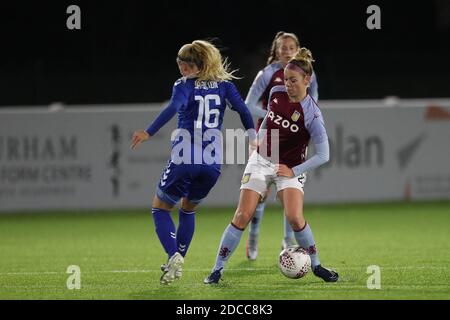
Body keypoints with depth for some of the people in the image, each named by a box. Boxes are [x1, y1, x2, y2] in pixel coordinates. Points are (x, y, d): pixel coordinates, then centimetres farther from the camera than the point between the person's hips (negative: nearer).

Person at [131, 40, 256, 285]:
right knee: (188, 209, 27)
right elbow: (243, 110, 2)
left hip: (184, 160, -4)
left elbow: (173, 109, -22)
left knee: (160, 209, 12)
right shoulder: (223, 85, 9)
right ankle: (177, 263, 22)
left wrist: (148, 133, -30)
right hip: (212, 162, 4)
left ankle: (174, 256, -11)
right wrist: (253, 139, 9)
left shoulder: (184, 85, -4)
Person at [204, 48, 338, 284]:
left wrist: (294, 171, -16)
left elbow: (323, 155, -17)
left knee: (295, 218, -21)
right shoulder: (276, 93, -6)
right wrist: (260, 137, 10)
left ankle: (316, 265, 1)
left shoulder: (311, 114, -20)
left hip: (289, 168, -3)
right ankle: (217, 269, -1)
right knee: (242, 216, -7)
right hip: (261, 160, 3)